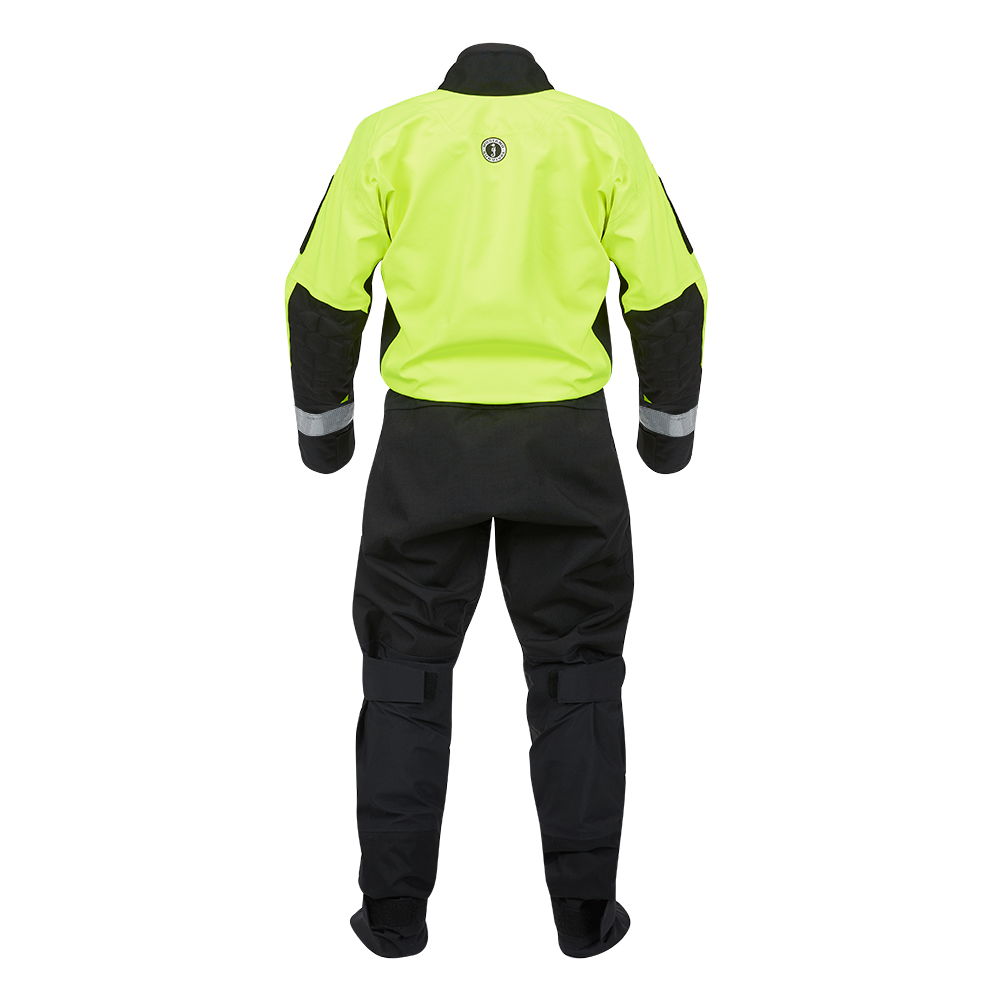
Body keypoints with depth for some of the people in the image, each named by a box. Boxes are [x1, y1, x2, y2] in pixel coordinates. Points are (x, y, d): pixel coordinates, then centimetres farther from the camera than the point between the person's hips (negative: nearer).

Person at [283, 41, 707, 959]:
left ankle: (395, 910, 13)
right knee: (574, 667, 11)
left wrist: (324, 426, 15)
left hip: (426, 438, 0)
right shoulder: (602, 135, 5)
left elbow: (323, 294, 3)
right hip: (566, 437, 0)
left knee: (408, 667, 11)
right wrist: (670, 424, 16)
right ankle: (585, 910, 14)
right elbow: (669, 292, 4)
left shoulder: (389, 134, 5)